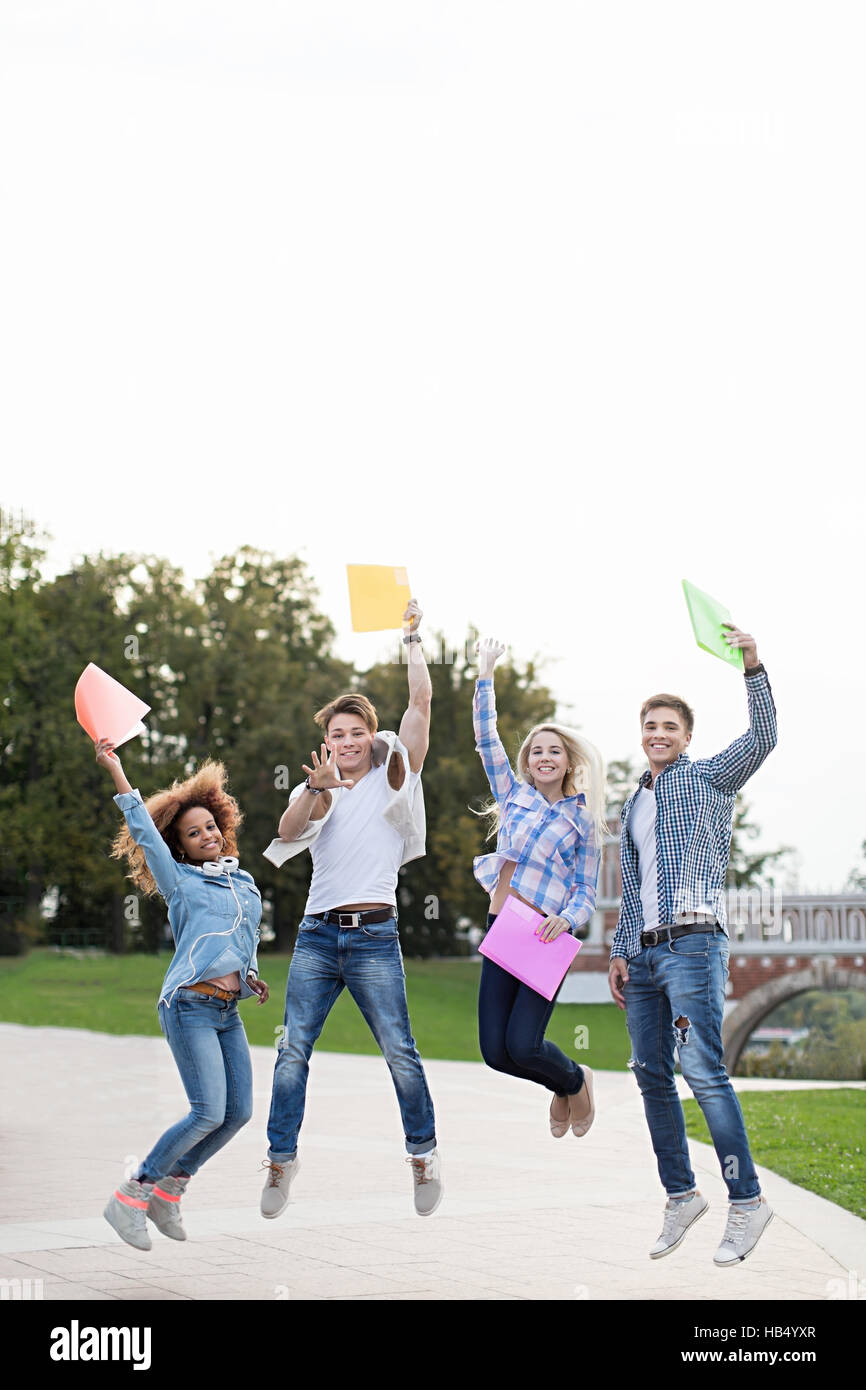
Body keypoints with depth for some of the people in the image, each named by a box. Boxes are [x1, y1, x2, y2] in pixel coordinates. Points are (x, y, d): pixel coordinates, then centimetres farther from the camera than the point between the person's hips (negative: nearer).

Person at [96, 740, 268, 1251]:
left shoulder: (247, 886, 18)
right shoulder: (180, 882, 2)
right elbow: (143, 831, -8)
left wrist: (251, 978, 6)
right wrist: (116, 771, -10)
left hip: (229, 1011, 7)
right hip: (190, 1006, -7)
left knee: (239, 1113, 0)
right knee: (209, 1111, -16)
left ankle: (168, 1192, 15)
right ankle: (129, 1198, -5)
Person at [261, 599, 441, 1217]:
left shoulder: (392, 777, 7)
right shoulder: (314, 790, 16)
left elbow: (421, 702, -2)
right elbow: (287, 831, -6)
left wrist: (412, 637, 1)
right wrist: (317, 791, -22)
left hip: (374, 936, -3)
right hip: (318, 934, 3)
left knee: (399, 1051, -4)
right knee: (293, 1049, -4)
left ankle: (424, 1152, 10)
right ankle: (282, 1157, 3)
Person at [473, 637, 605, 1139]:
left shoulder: (583, 820, 7)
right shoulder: (514, 795, 15)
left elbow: (586, 892, 4)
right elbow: (487, 738, 10)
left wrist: (566, 919, -17)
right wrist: (486, 674, 6)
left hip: (546, 933, -4)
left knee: (522, 1044, -15)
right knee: (496, 1051, -4)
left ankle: (575, 1082, 19)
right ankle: (564, 1085, 27)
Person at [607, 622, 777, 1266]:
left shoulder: (708, 779, 5)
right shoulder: (634, 806, 23)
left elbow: (762, 738, -12)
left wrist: (753, 668, -23)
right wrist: (620, 952, 16)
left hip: (693, 943, -7)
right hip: (644, 951, 7)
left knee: (702, 1069, -17)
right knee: (652, 1074, 5)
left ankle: (747, 1200, -15)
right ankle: (681, 1195, 14)